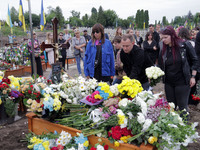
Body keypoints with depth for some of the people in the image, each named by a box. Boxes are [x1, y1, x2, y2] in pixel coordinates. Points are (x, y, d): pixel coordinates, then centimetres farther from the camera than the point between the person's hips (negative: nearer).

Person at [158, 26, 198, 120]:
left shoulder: (185, 46, -8)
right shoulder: (164, 50, 4)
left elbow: (194, 61, -1)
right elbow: (160, 67, 9)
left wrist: (193, 77, -5)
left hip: (182, 82, -4)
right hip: (169, 83, 4)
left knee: (182, 107, 5)